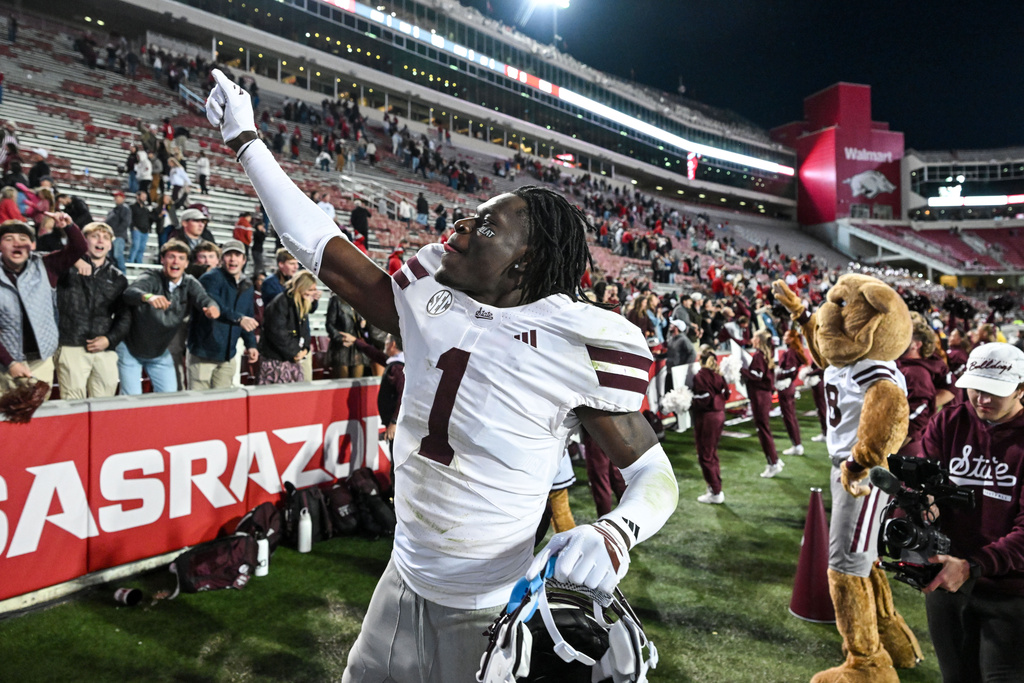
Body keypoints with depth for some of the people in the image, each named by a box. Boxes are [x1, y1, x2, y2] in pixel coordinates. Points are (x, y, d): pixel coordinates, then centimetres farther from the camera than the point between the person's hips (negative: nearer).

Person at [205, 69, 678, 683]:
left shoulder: (583, 342, -19)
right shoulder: (430, 302, -4)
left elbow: (654, 474, -13)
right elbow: (322, 248, 2)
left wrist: (614, 534, -33)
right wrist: (246, 142, 8)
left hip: (490, 610, -5)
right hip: (405, 579, 6)